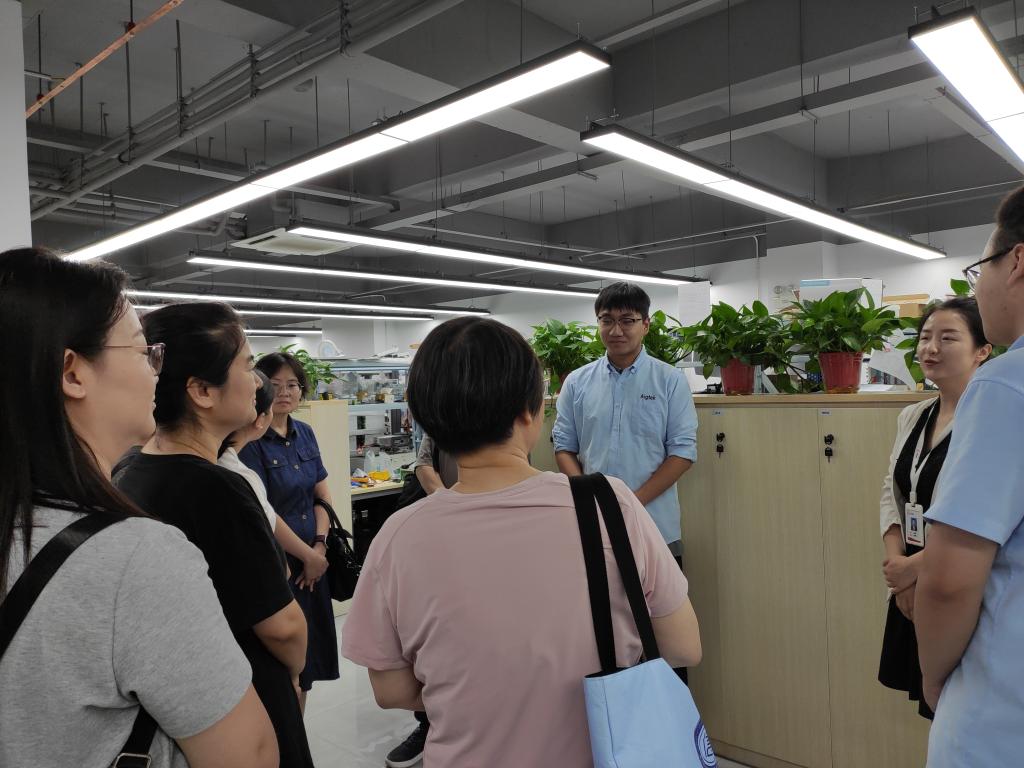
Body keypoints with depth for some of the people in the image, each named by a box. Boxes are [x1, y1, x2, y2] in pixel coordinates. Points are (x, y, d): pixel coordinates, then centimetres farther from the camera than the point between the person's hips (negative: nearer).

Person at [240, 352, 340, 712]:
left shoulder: (305, 433, 8)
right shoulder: (251, 440, -13)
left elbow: (322, 493, 8)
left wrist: (320, 546, -5)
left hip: (313, 561, 7)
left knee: (307, 660, 16)